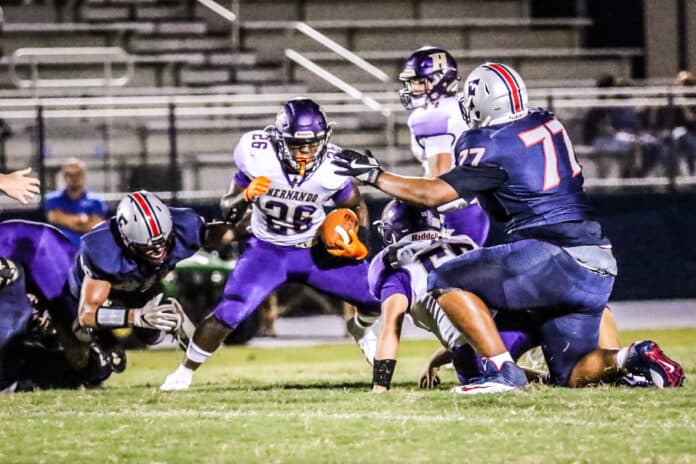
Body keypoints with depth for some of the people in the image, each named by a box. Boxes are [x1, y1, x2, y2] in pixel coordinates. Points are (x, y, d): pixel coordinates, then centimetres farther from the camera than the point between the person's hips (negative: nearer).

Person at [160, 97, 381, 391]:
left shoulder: (332, 167, -20)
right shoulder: (258, 157, -23)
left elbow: (357, 206, 2)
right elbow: (227, 209, -11)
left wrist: (360, 243, -13)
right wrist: (245, 196, -32)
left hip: (313, 251, 2)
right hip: (267, 251, -2)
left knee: (374, 298, -4)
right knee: (228, 315, -19)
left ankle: (360, 329, 35)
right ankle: (185, 372, 5)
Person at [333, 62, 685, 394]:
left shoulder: (494, 146, -8)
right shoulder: (547, 124, 14)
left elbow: (433, 194, -7)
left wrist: (374, 175, 4)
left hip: (555, 258, -8)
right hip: (597, 266, 8)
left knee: (446, 282, 0)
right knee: (573, 377, 15)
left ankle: (502, 371, -10)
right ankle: (634, 358, -10)